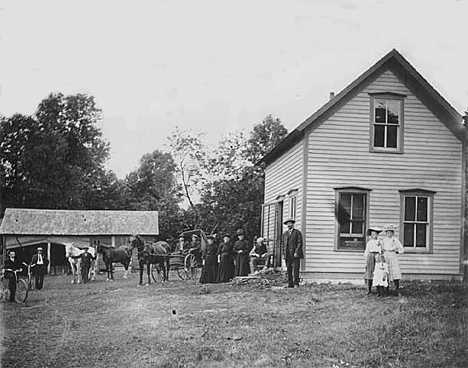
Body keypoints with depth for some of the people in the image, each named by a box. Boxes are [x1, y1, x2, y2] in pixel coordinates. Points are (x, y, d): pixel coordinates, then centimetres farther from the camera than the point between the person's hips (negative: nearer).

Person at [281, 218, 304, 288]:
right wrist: (283, 254, 5)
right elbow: (283, 244, 16)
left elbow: (300, 243, -4)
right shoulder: (285, 234, 18)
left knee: (295, 269, -9)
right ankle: (290, 284, 2)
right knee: (289, 269, 0)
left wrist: (296, 252, -13)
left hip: (295, 254, -4)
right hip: (287, 255, 4)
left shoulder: (297, 232, 4)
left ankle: (296, 284, -9)